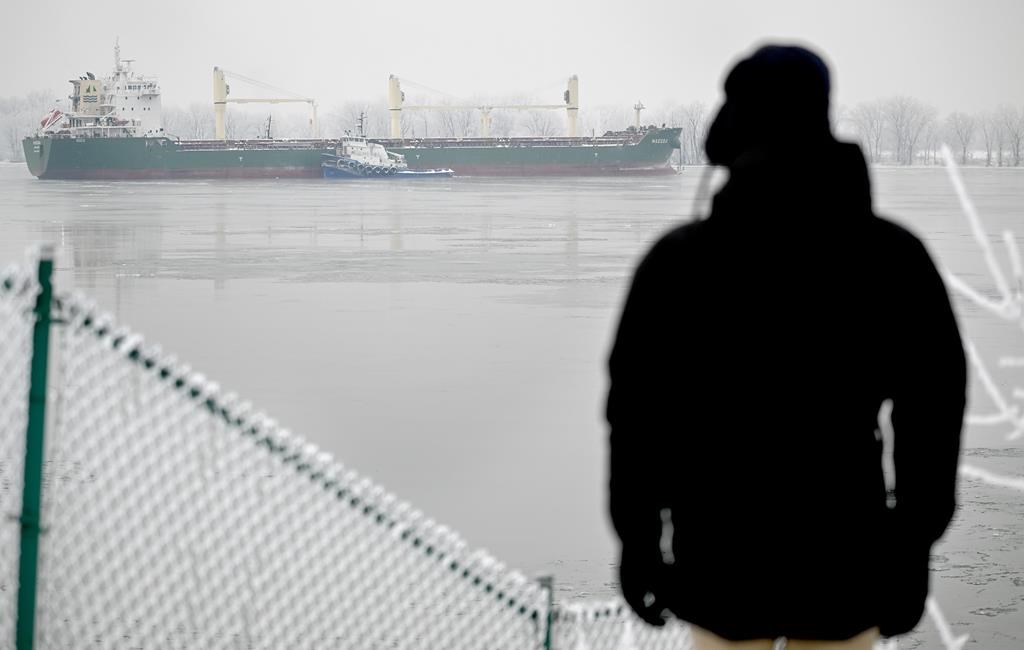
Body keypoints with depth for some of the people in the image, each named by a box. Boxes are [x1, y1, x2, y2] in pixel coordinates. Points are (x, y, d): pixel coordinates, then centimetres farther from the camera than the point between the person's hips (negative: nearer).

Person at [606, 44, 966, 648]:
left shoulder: (678, 261, -10)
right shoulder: (896, 257, -6)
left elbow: (636, 415, -6)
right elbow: (932, 415, -2)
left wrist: (638, 544, 5)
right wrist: (914, 551, 8)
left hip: (722, 551, -1)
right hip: (844, 553, 1)